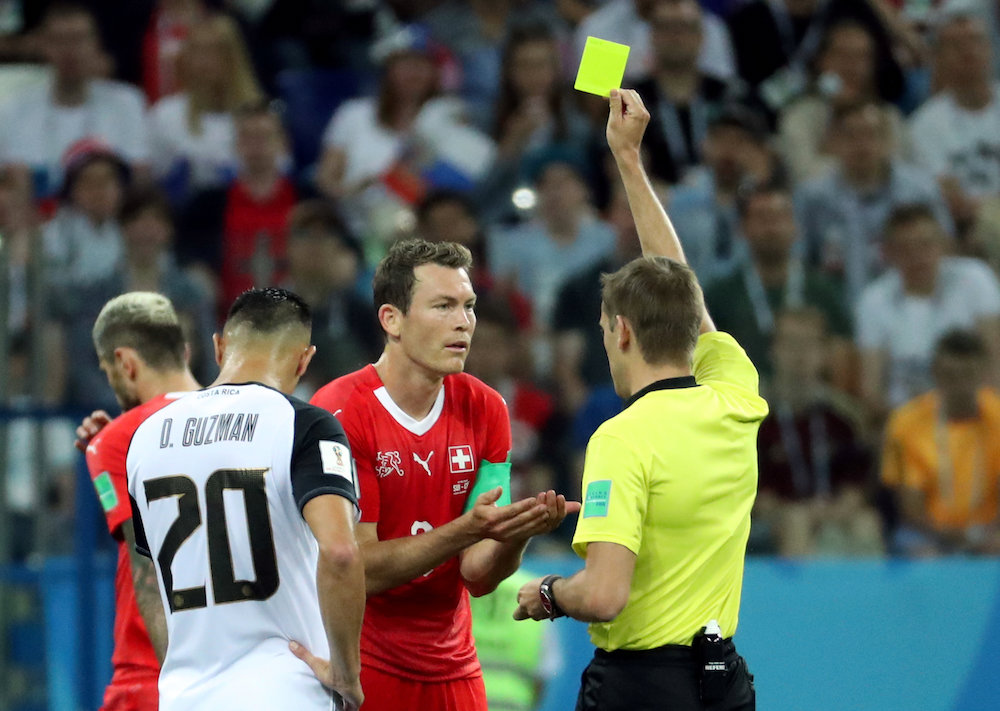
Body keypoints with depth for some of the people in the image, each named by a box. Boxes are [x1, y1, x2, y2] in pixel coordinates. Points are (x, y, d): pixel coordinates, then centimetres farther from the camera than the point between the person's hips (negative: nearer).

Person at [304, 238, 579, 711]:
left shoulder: (485, 410, 2)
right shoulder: (339, 413, -13)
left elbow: (477, 575, -1)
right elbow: (359, 569, -17)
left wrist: (516, 534, -21)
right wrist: (465, 530, -27)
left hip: (450, 667, 5)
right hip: (363, 667, -4)